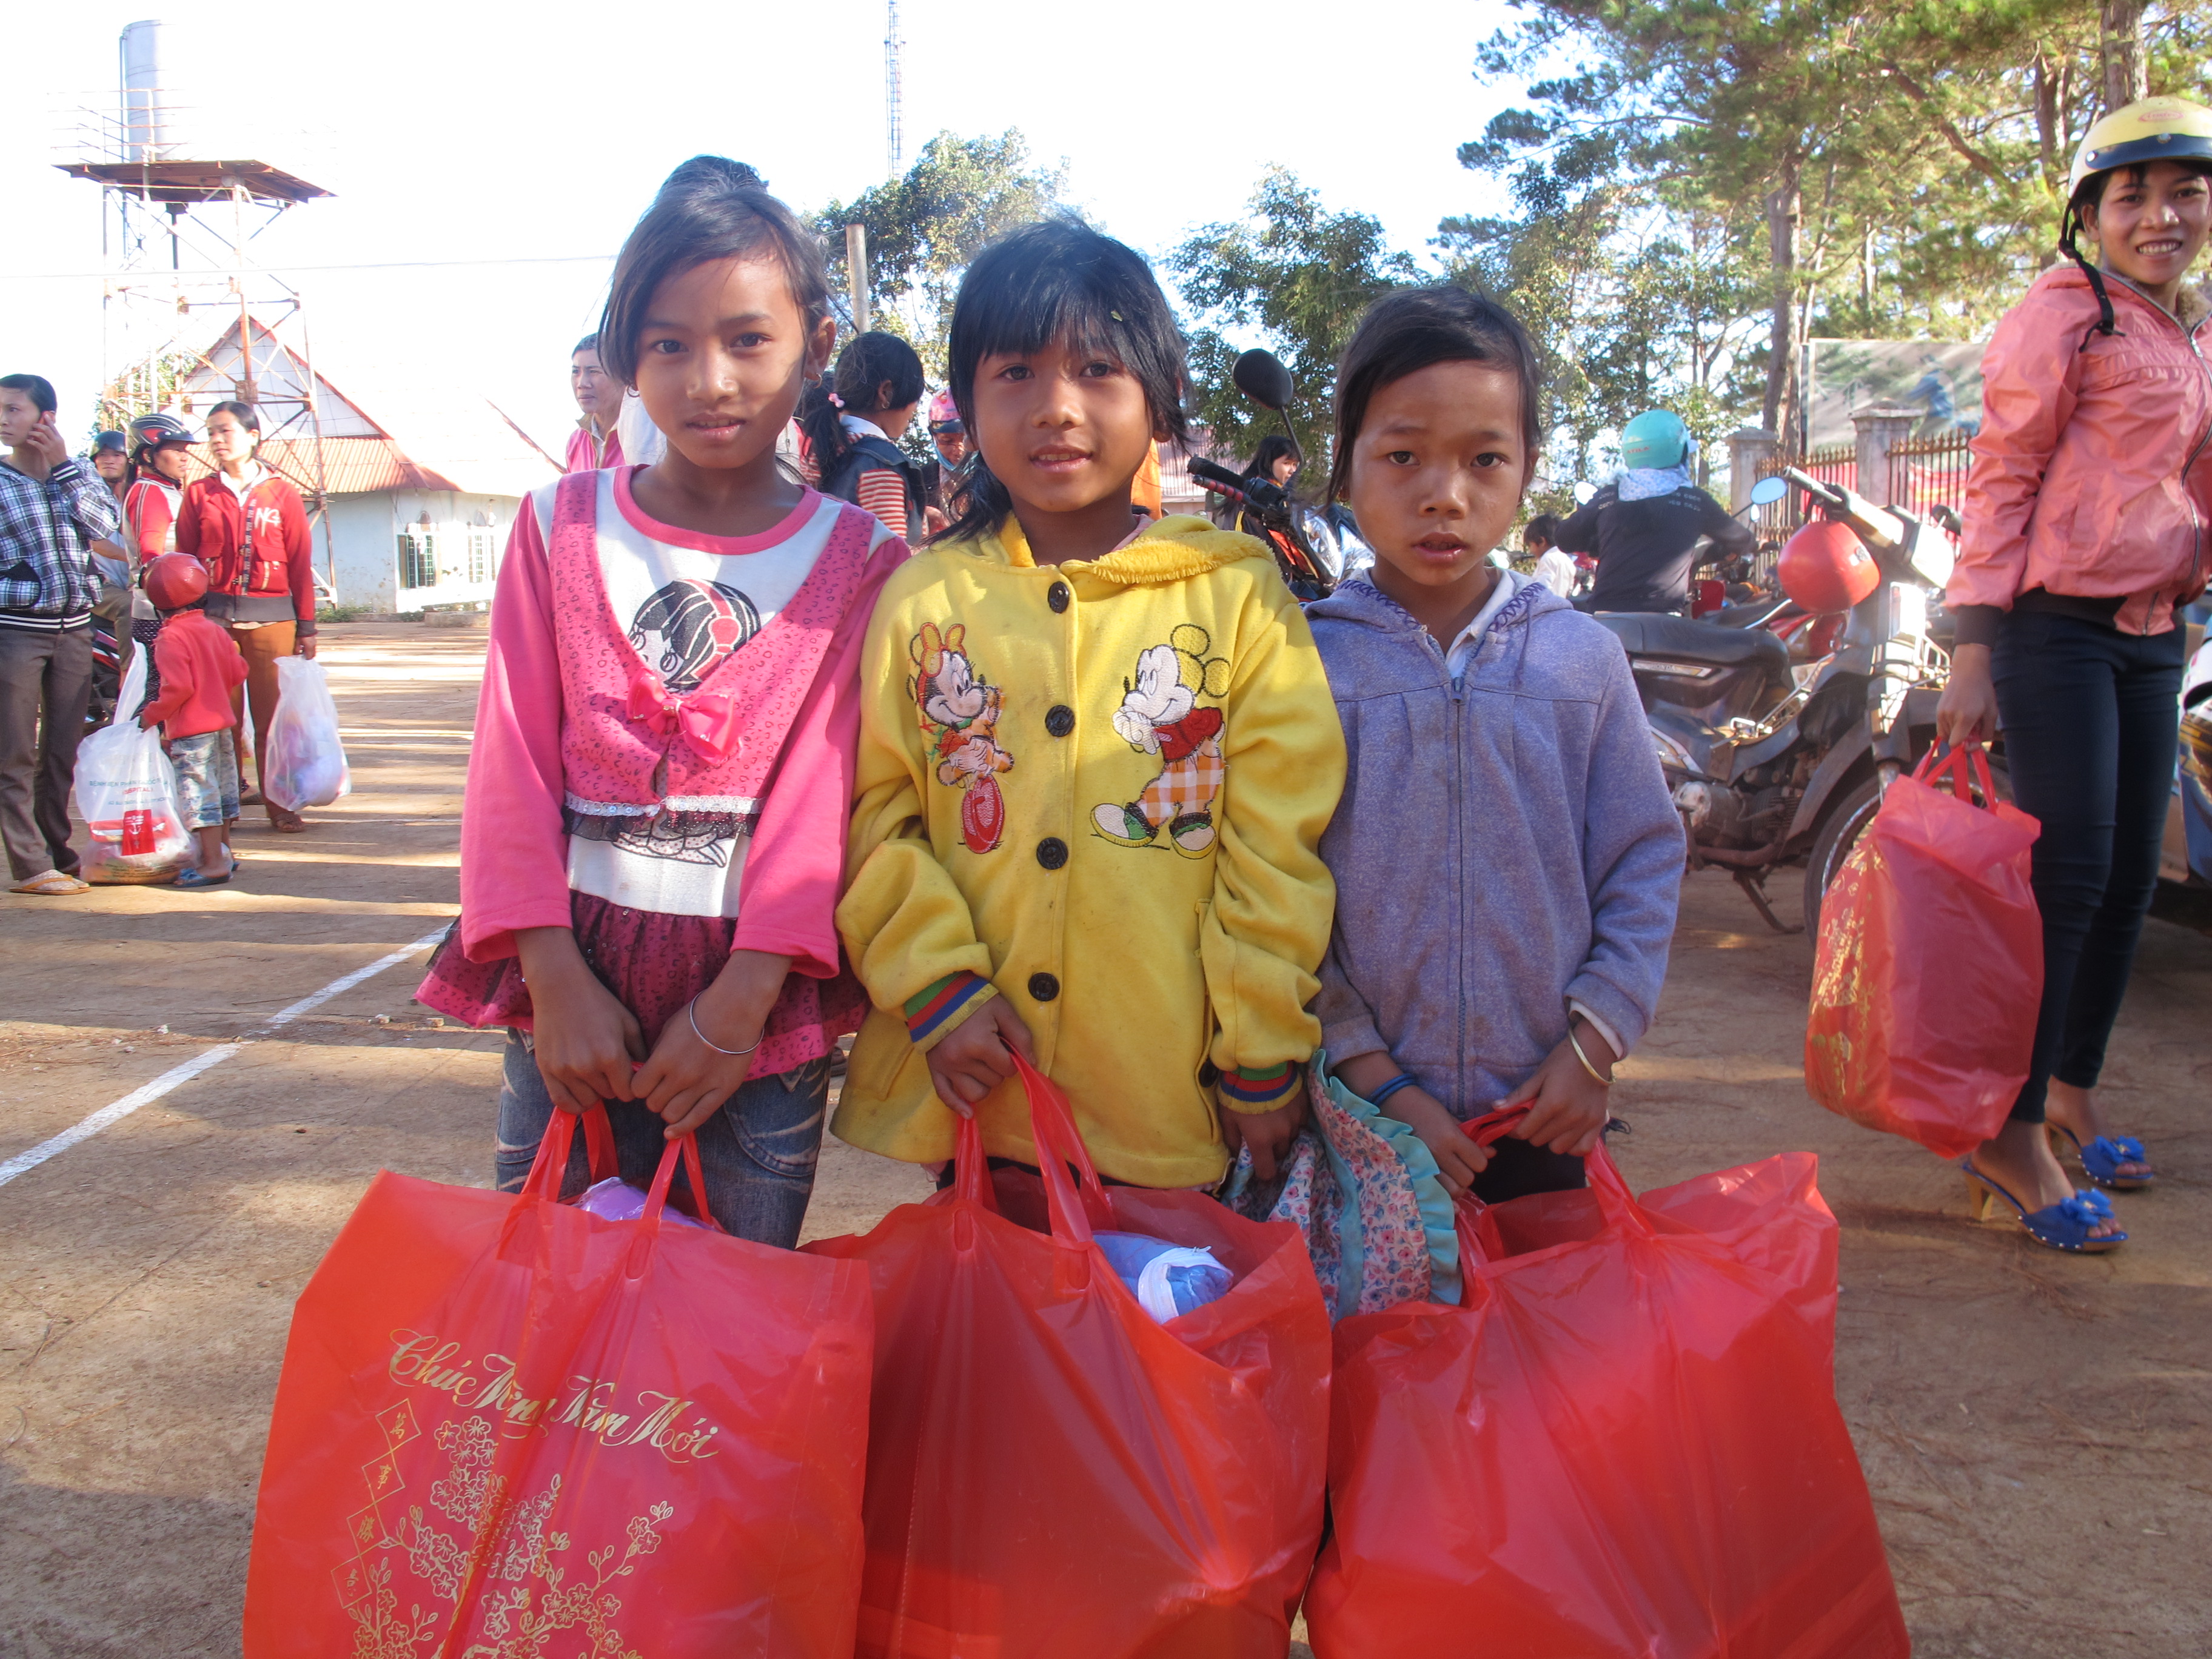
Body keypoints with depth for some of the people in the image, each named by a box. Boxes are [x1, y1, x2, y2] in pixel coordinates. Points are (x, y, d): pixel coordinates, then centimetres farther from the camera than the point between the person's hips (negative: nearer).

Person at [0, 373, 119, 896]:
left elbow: (106, 524, -8)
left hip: (72, 628, 3)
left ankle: (58, 853, 16)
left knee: (63, 751, 8)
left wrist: (63, 465, -8)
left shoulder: (78, 474, 10)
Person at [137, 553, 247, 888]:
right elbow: (237, 673, 9)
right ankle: (223, 852, 29)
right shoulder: (216, 631, 6)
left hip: (190, 729, -8)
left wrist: (152, 715, -11)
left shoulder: (170, 638, -16)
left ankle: (213, 862, -10)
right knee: (222, 786, 17)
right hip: (221, 721, 8)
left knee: (198, 793, -7)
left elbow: (178, 687, -23)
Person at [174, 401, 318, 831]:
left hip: (271, 618, -1)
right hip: (212, 616, 1)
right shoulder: (199, 493, 9)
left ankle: (279, 804, 10)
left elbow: (300, 563, 5)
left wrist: (306, 626, 2)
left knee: (273, 714, 0)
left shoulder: (283, 494, 6)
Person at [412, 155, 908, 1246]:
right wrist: (555, 979, -10)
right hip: (576, 988, 1)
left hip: (758, 998, -1)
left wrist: (740, 1002, -15)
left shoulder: (858, 562, 0)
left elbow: (822, 790, -6)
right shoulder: (563, 529, 4)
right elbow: (514, 766, 0)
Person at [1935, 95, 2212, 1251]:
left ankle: (2074, 1088, 26)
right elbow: (1999, 480, -12)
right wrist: (1974, 652, -18)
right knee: (2067, 873, -10)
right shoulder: (2061, 315, -7)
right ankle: (2013, 1135, -2)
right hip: (2056, 625, -8)